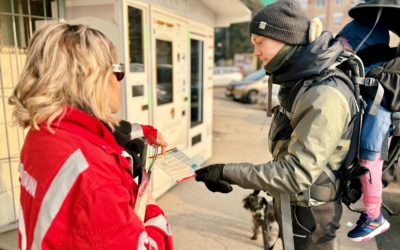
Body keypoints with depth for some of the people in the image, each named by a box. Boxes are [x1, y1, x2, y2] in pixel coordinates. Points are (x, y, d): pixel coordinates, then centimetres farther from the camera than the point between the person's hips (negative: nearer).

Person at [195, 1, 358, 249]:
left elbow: (296, 175, -30)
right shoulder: (301, 85, 3)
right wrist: (263, 187, 14)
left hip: (307, 214, -8)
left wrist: (228, 172, -27)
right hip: (293, 204, 8)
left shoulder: (324, 96, -27)